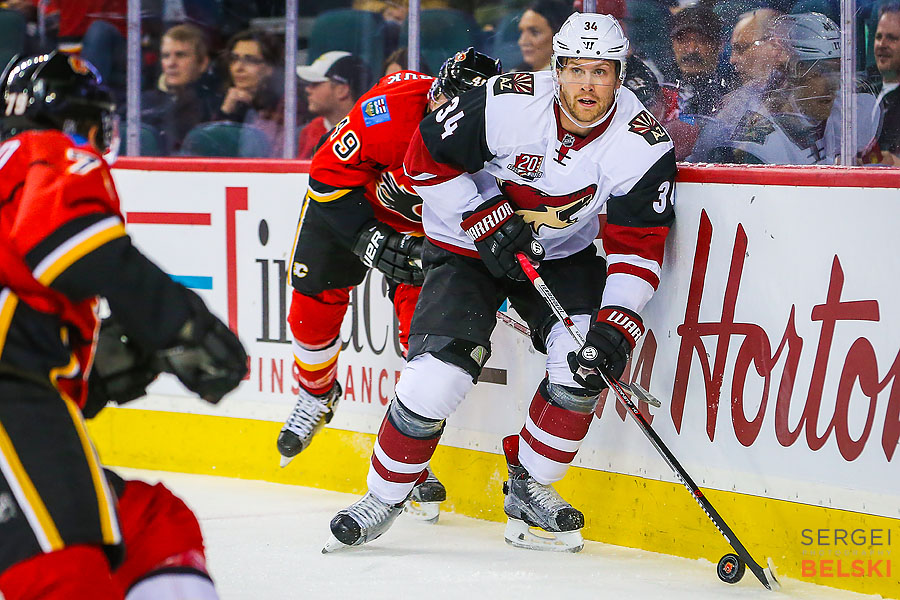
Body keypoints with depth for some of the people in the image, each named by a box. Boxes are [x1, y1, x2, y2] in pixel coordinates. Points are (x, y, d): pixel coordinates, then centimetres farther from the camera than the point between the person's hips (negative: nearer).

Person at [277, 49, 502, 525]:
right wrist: (371, 242, -33)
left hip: (428, 229, 1)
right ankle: (316, 397, 36)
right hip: (345, 201, 0)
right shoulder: (390, 109, -39)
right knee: (312, 312, 3)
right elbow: (330, 174, -27)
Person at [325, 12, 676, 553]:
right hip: (467, 242, -2)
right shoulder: (508, 103, -26)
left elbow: (639, 247, -17)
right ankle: (384, 497, 4)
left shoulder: (644, 144, -20)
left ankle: (528, 487, 1)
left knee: (588, 361, -21)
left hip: (563, 253, 3)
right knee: (438, 377, -19)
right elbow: (428, 156, -14)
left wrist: (616, 325, -30)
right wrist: (487, 220, -20)